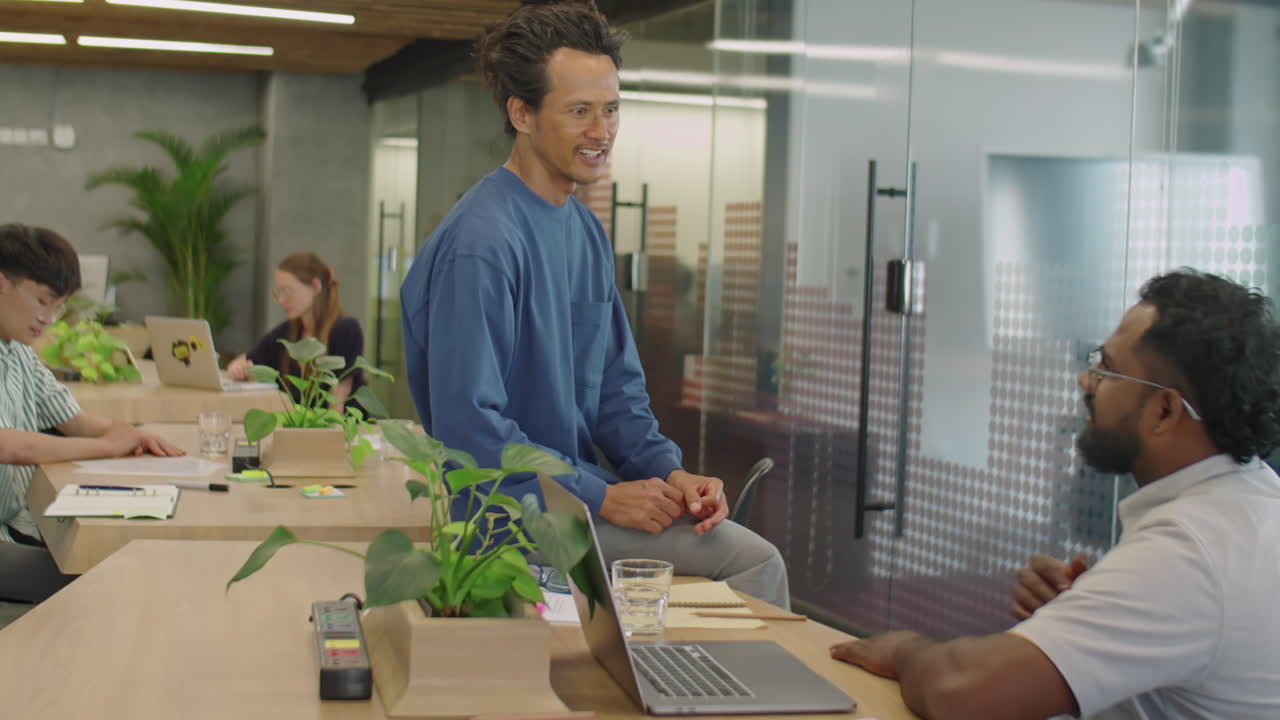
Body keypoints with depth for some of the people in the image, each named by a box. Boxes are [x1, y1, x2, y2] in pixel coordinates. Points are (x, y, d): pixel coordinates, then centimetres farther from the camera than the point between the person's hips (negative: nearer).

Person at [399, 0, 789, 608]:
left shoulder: (586, 231, 10)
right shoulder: (479, 245, -19)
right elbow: (468, 429, -22)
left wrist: (668, 471, -3)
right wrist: (602, 496, -19)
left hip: (580, 485, 8)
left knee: (757, 560, -4)